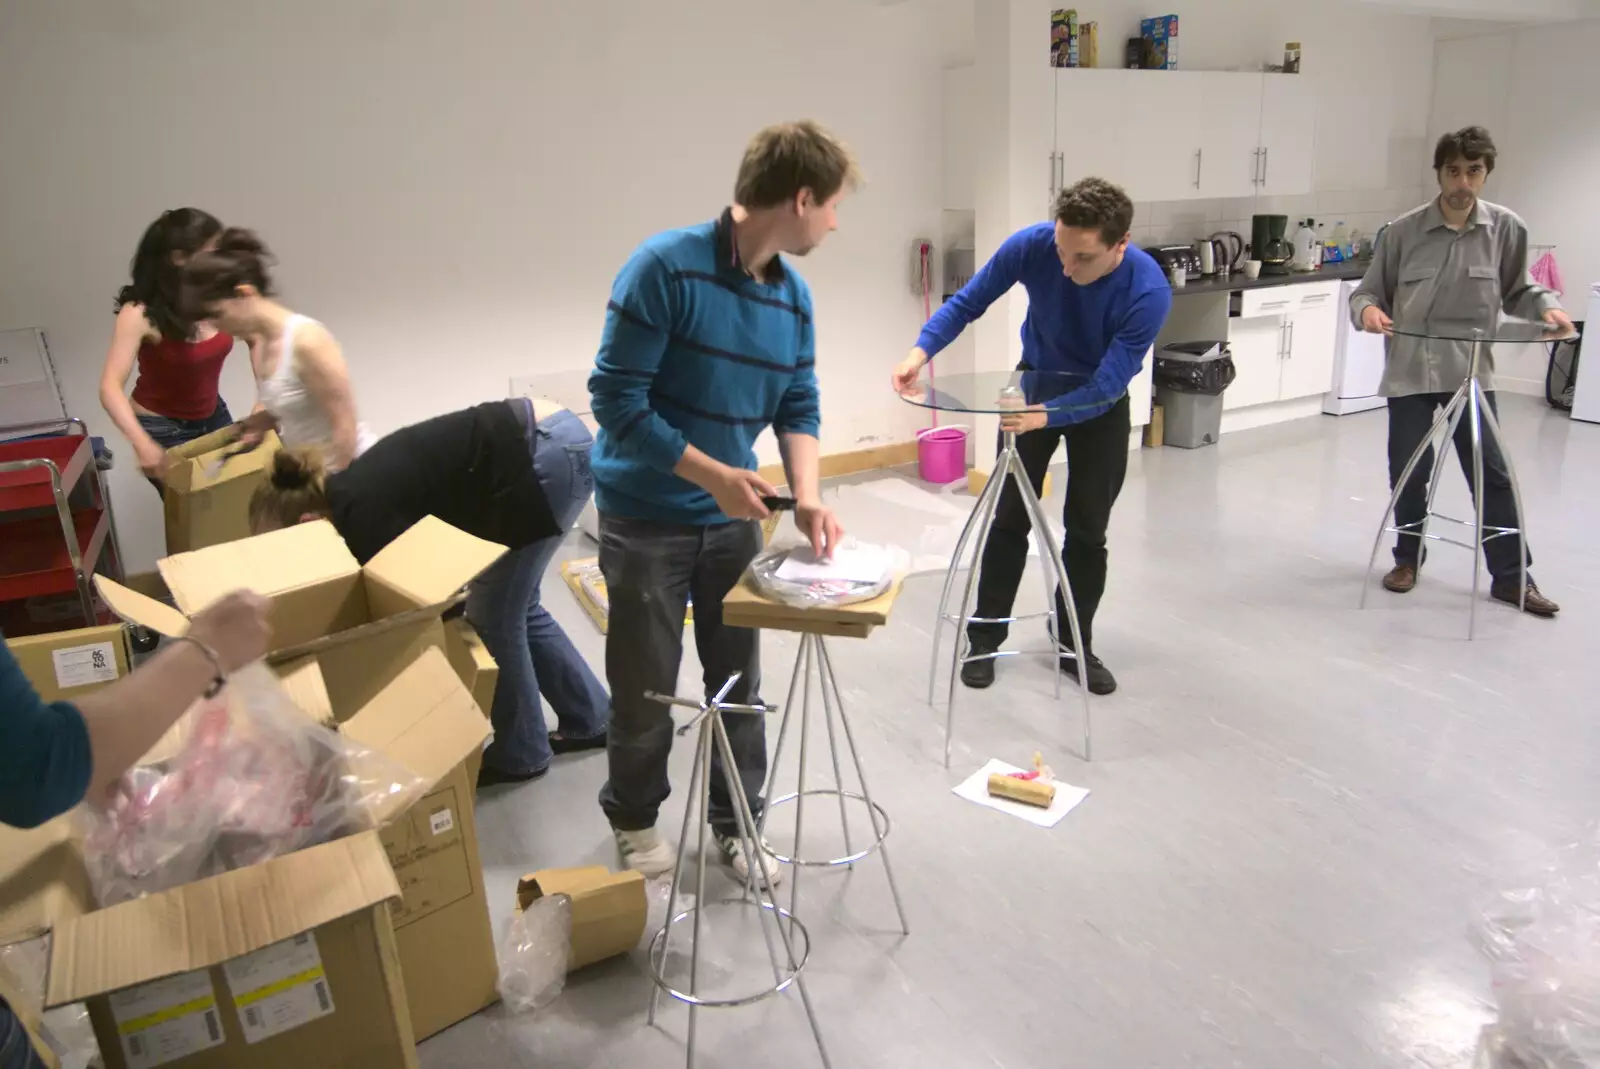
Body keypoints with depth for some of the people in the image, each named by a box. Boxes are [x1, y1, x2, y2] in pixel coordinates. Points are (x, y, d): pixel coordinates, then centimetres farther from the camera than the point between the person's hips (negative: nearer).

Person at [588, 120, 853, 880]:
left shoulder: (794, 295, -1)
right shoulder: (664, 267, -22)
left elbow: (799, 408, 4)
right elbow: (616, 399, -22)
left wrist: (806, 495, -13)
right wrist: (711, 474, -22)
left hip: (734, 518, 6)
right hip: (645, 519, -5)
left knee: (739, 681, 13)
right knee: (645, 688, 10)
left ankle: (736, 821, 33)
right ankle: (634, 818, 34)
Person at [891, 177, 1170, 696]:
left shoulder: (1148, 291, -34)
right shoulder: (1030, 245, -29)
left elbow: (1108, 385, -34)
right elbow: (967, 303, -18)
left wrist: (1045, 416, -50)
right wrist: (920, 352, -34)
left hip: (1101, 402, -1)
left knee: (1087, 529, 3)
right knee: (1011, 517, 4)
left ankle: (1074, 643, 21)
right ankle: (984, 638, 16)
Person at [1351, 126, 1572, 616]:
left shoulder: (1507, 229, -1)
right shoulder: (1403, 231, -5)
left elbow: (1517, 291, 10)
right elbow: (1370, 291, 1)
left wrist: (1547, 304, -9)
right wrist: (1367, 308, -21)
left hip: (1472, 370, 1)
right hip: (1410, 370, -1)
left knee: (1492, 473, 3)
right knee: (1409, 471, 8)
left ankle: (1511, 576, 14)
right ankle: (1408, 558, 30)